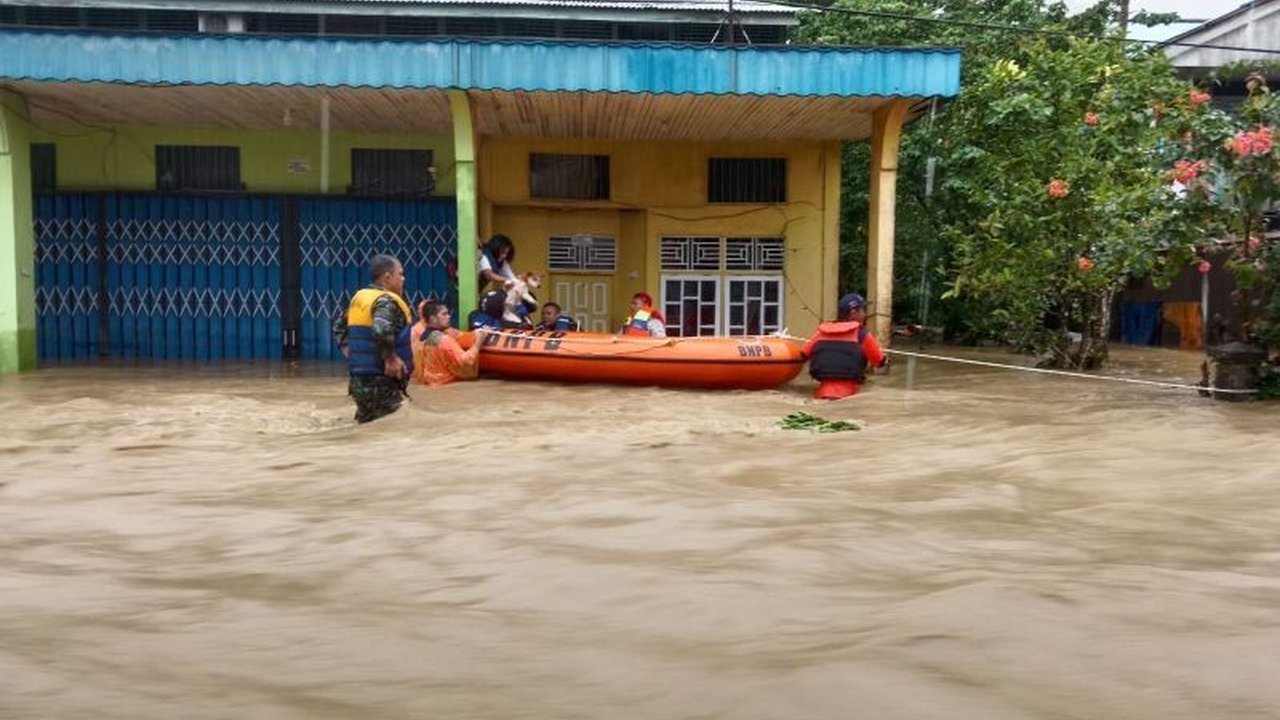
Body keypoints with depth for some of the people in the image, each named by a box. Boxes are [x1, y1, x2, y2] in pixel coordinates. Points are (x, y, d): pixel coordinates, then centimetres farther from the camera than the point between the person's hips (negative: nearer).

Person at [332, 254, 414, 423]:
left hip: (358, 380, 9)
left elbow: (339, 327, 24)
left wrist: (350, 352, 20)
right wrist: (391, 358, -22)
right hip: (381, 383, -9)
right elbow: (381, 330, -33)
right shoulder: (387, 301, -14)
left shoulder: (359, 297, 13)